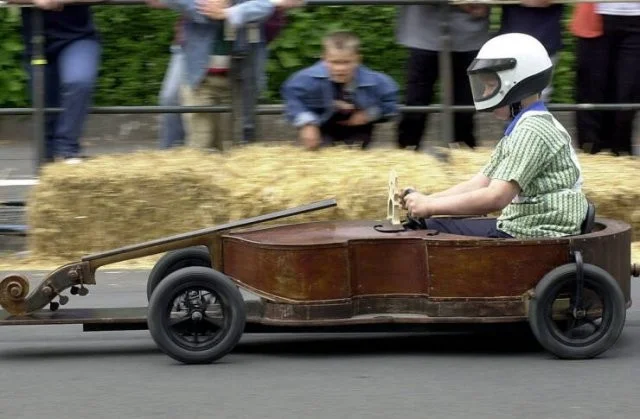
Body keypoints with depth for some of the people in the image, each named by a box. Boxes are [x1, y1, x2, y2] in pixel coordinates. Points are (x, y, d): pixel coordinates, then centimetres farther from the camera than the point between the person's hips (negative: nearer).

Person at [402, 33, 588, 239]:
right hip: (519, 226, 11)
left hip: (535, 237, -11)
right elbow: (481, 182, 14)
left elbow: (496, 197, -25)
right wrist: (425, 200, 0)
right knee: (431, 227, 12)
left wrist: (431, 206, -18)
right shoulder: (519, 129, 17)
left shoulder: (532, 132, -17)